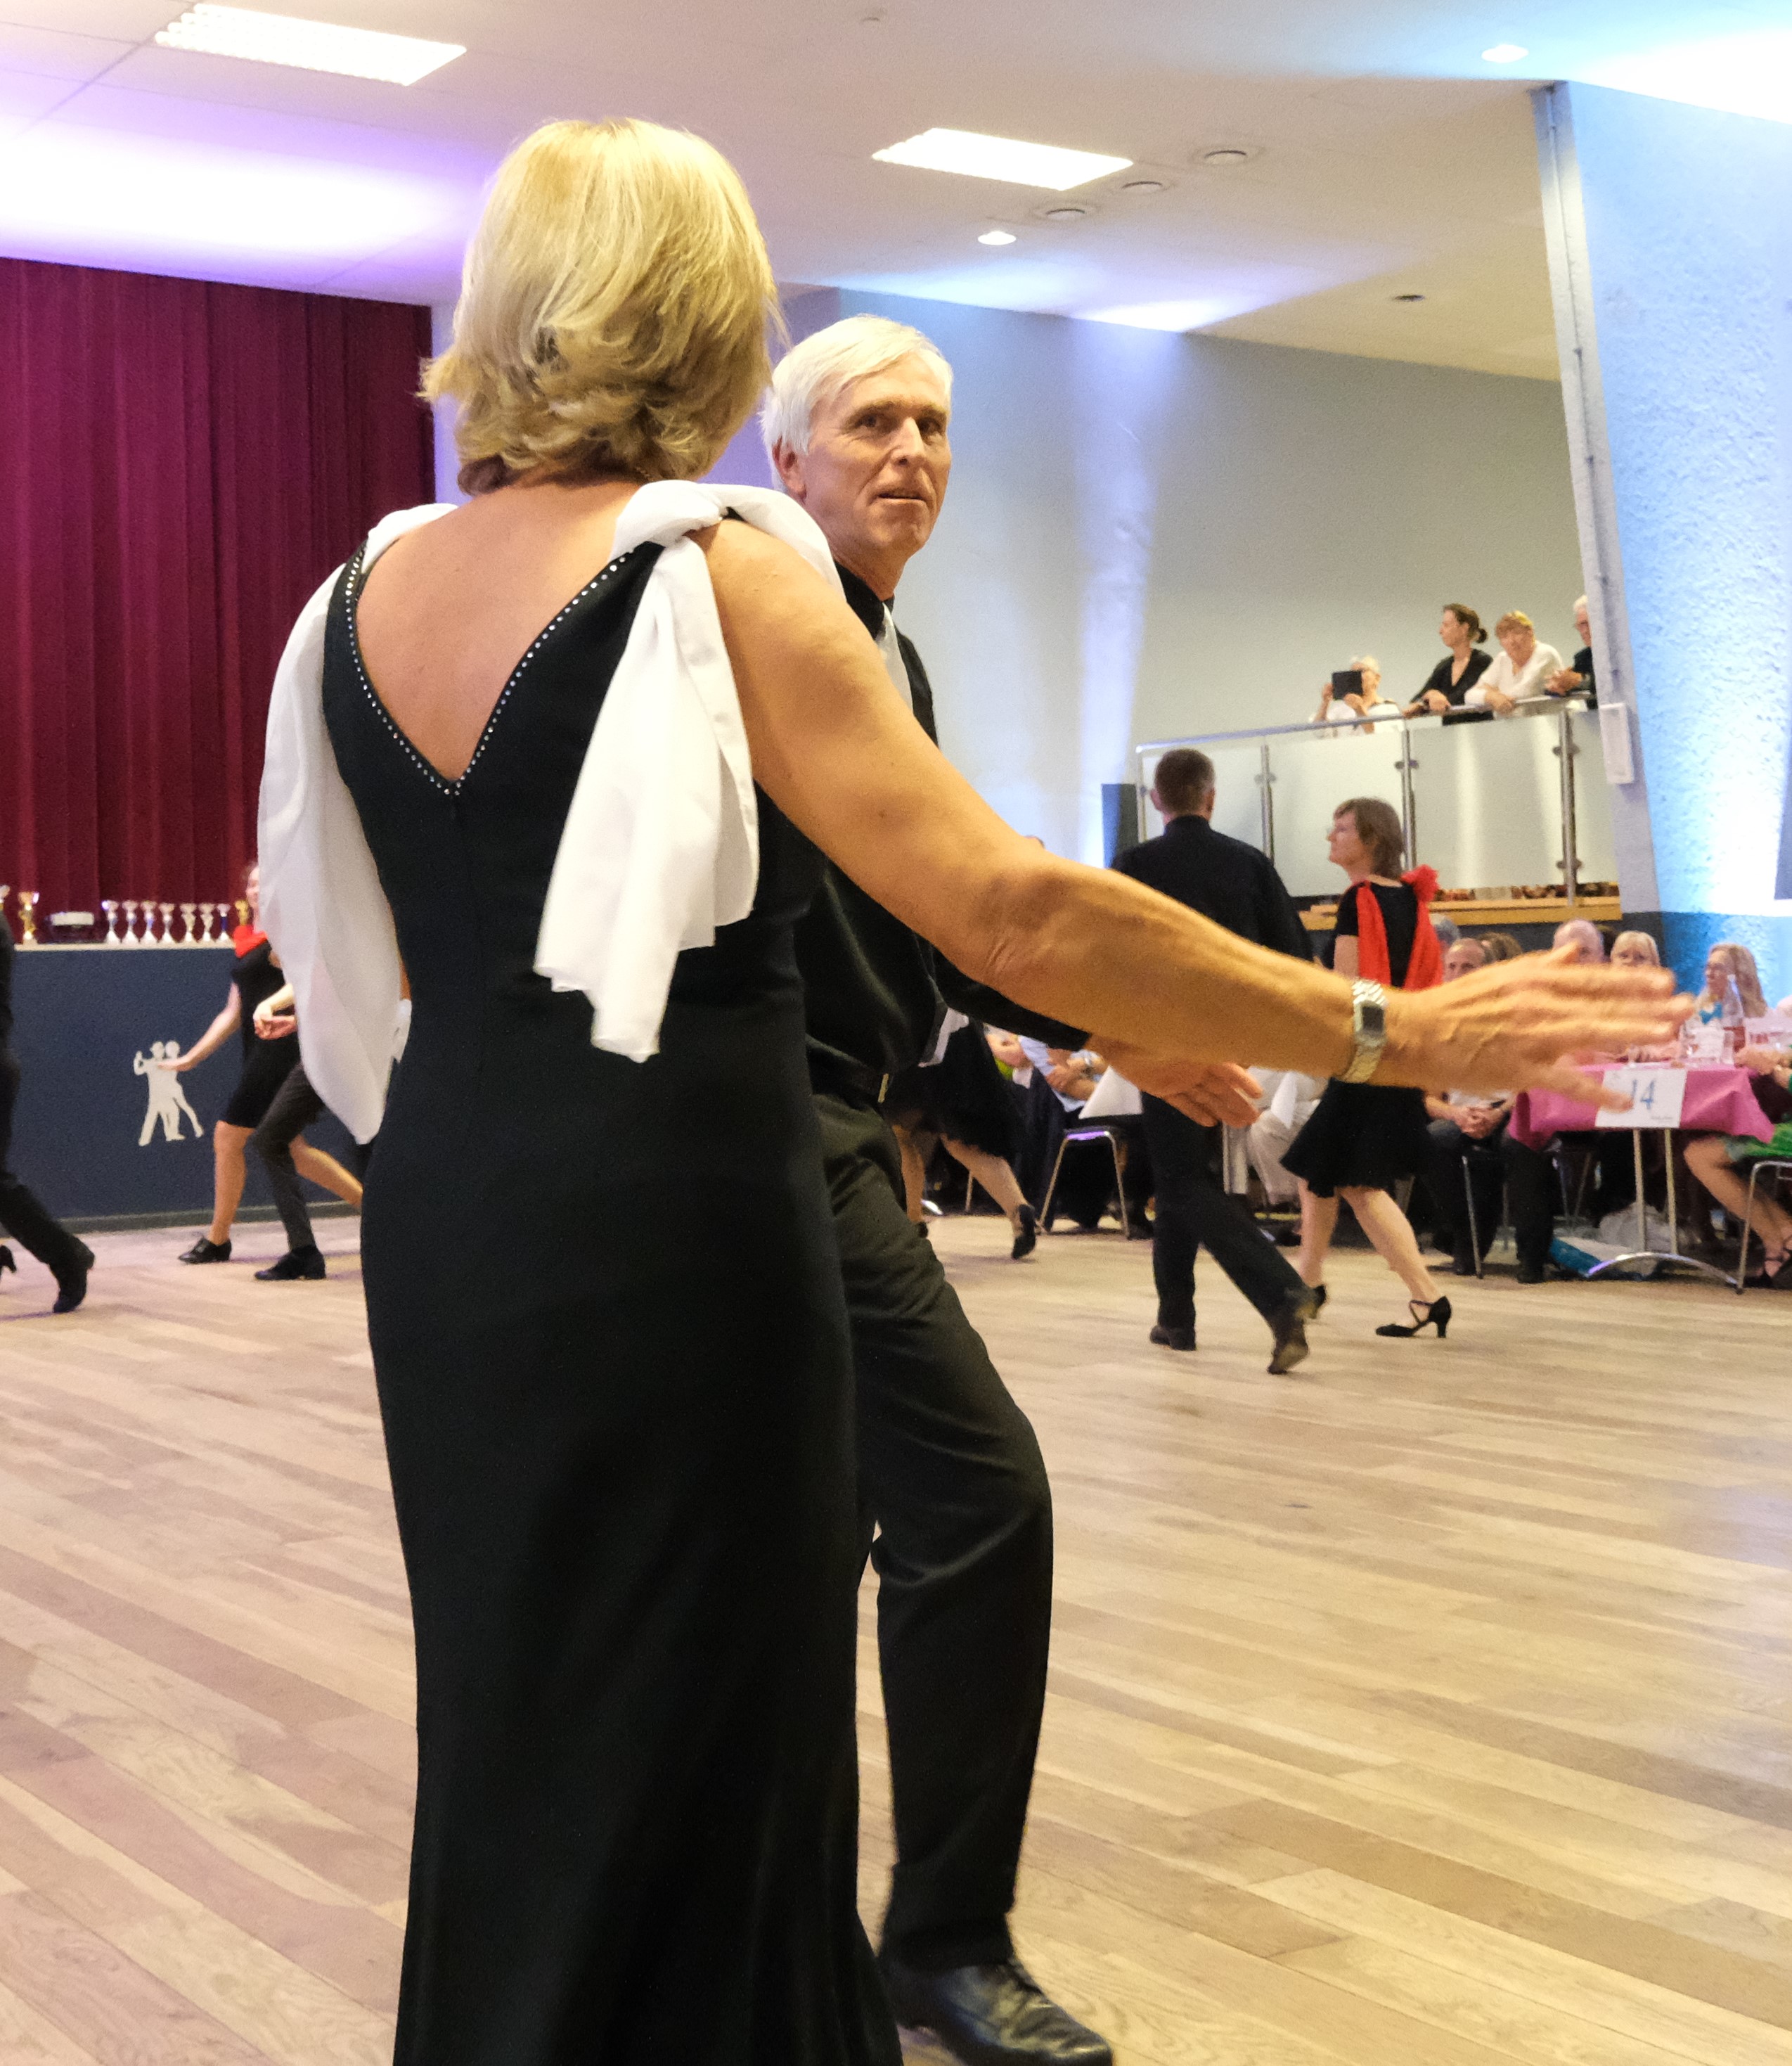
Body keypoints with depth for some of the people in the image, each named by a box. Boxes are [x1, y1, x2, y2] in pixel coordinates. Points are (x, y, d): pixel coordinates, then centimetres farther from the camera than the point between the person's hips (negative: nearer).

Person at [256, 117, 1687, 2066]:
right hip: (672, 1224, -7)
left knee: (518, 1738, 22)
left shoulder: (368, 591, 8)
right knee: (673, 1779, 6)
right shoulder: (716, 570, -12)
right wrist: (1391, 1036, -14)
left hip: (447, 1218, 7)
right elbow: (1006, 909, -20)